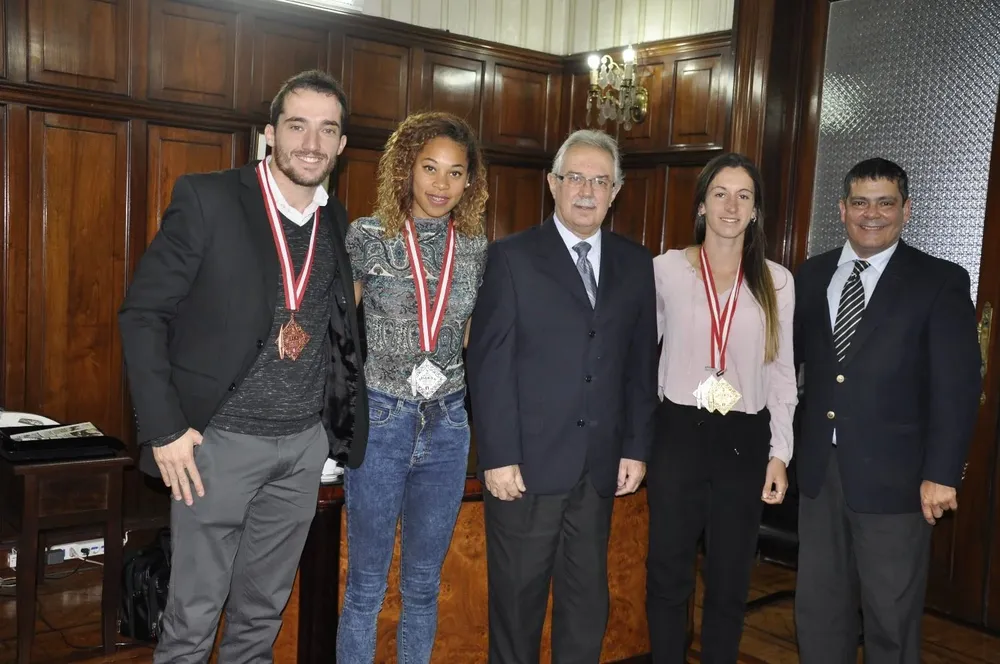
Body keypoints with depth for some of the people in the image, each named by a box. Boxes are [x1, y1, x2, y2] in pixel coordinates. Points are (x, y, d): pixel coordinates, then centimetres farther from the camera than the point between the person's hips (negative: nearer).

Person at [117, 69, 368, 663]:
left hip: (306, 442, 4)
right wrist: (163, 429, -13)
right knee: (193, 614, 8)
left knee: (263, 611, 17)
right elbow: (143, 315, -9)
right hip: (221, 439, -4)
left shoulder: (337, 221, 6)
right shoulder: (206, 199, -9)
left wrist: (341, 419, 5)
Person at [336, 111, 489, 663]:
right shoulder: (368, 236, -5)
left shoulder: (477, 250, 3)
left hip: (448, 426, 3)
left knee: (423, 585, 15)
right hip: (379, 420, -2)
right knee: (366, 585, 8)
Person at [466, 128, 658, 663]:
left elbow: (641, 363, 10)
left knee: (588, 602, 13)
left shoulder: (634, 263, 9)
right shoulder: (513, 257, -3)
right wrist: (498, 456, -12)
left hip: (600, 467, 4)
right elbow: (488, 363, -7)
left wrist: (637, 447, 5)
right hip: (526, 463, -3)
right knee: (517, 599, 9)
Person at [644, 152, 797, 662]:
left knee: (730, 579, 13)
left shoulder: (777, 282, 3)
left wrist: (779, 454, 2)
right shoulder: (666, 268, -1)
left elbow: (781, 373, 6)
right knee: (667, 574, 9)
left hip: (744, 441, 2)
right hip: (679, 433, -1)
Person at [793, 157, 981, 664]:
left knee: (892, 617, 10)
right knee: (818, 607, 16)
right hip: (818, 470, 4)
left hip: (892, 475, -4)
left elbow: (957, 387, -8)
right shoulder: (810, 276, 8)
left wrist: (942, 473, -13)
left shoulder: (940, 282, -5)